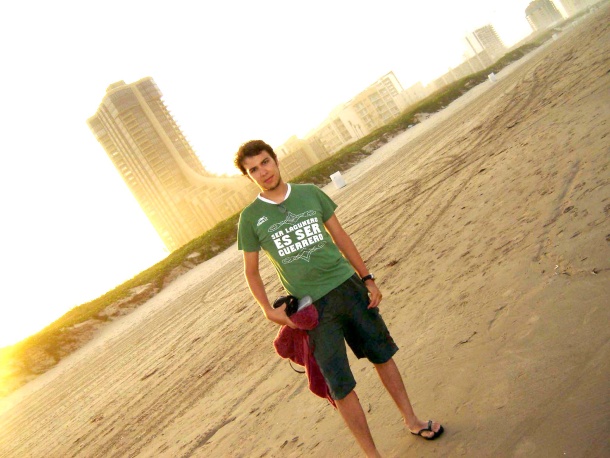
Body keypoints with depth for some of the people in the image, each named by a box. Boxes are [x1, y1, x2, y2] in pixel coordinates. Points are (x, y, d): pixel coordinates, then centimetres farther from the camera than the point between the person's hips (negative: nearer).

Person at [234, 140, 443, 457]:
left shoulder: (311, 193, 5)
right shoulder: (251, 218, -1)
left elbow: (340, 237, 10)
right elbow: (251, 271, 5)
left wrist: (367, 278, 6)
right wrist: (268, 310, -9)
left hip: (347, 285, 3)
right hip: (312, 306, -3)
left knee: (382, 354, 14)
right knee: (340, 385, -1)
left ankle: (412, 421, 34)